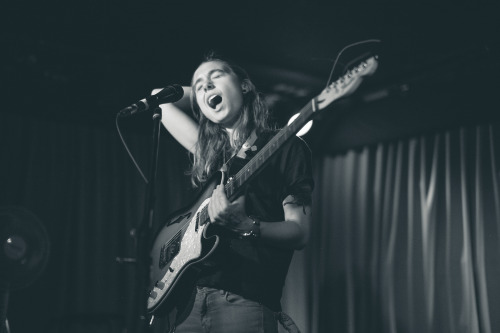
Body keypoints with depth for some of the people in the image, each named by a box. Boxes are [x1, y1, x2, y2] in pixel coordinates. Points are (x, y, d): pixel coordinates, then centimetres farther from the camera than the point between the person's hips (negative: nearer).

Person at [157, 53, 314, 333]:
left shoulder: (286, 147, 0)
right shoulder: (209, 152, 15)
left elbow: (300, 233, -6)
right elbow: (160, 99, 27)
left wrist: (244, 225, -22)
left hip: (245, 300, -5)